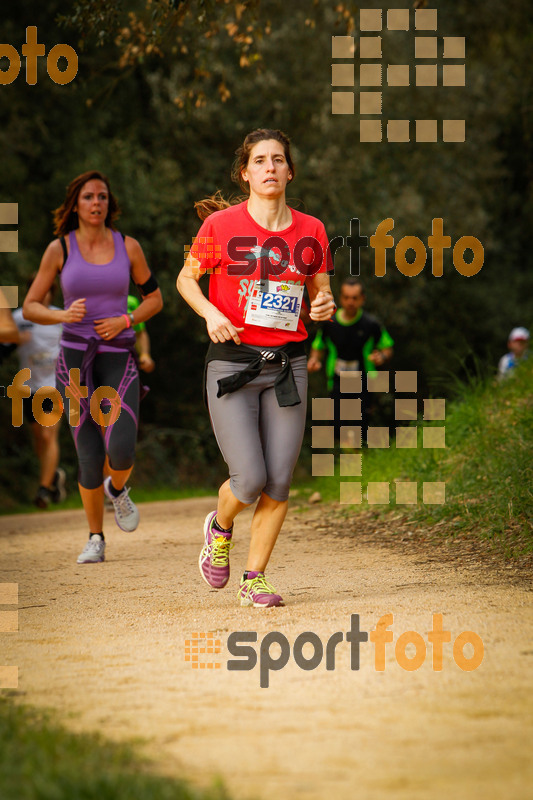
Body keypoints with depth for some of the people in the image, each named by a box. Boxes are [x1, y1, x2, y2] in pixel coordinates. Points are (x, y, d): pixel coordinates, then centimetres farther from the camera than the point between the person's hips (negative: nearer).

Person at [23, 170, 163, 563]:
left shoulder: (128, 246, 2)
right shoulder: (59, 249, -1)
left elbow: (155, 299, 11)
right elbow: (30, 307, 2)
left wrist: (125, 321, -8)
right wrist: (64, 314, -18)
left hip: (119, 358, 0)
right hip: (75, 358, 0)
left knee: (121, 450, -18)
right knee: (90, 459, -3)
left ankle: (118, 489, 19)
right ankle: (96, 540, 17)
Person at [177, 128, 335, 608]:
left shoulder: (311, 231, 5)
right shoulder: (221, 225, -4)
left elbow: (321, 292, 17)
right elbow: (186, 278, 8)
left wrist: (325, 307, -7)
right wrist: (210, 313, -11)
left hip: (287, 366, 3)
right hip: (231, 364, -3)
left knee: (279, 482, -3)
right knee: (250, 480, -11)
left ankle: (255, 578, 13)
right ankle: (220, 529, 24)